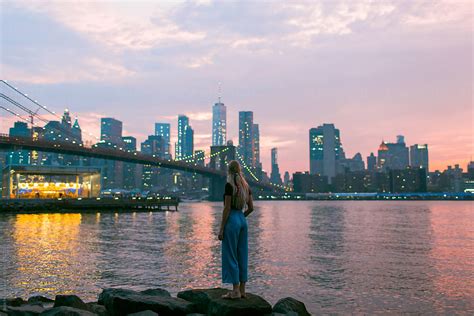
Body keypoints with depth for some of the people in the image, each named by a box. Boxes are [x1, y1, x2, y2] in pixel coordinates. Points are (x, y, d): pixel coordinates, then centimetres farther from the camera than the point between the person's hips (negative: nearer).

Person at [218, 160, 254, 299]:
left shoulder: (229, 185, -12)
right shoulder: (246, 185, 9)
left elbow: (227, 208, -15)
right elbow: (251, 208, 11)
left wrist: (221, 228, -11)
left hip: (231, 221, -8)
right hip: (243, 220, 8)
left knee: (230, 256, 0)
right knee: (242, 255, 11)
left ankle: (236, 290, 3)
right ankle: (242, 290, 17)